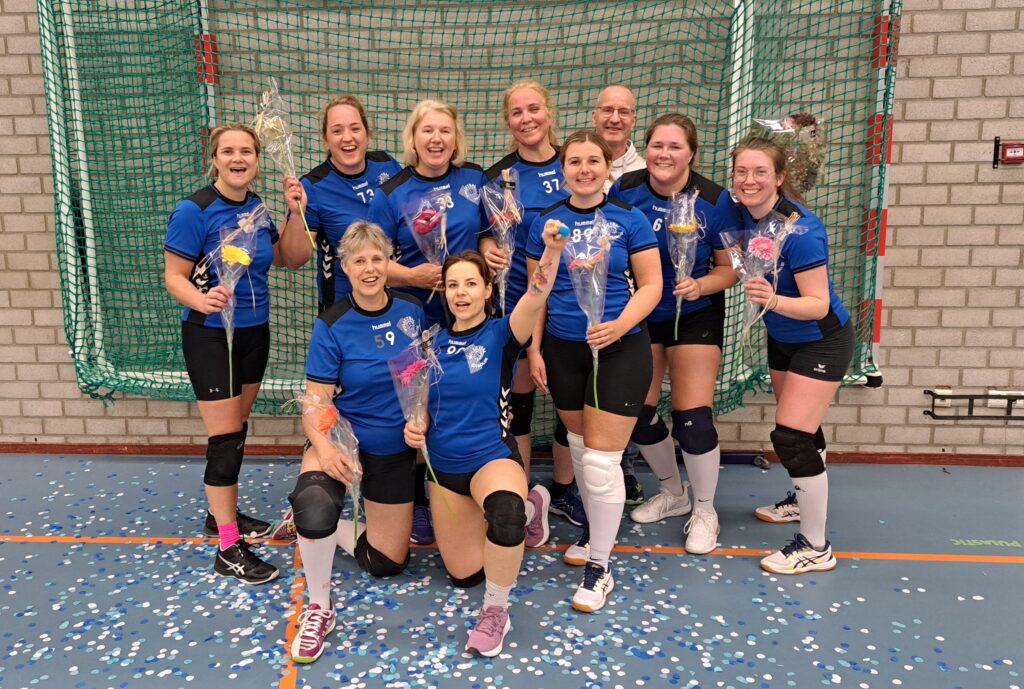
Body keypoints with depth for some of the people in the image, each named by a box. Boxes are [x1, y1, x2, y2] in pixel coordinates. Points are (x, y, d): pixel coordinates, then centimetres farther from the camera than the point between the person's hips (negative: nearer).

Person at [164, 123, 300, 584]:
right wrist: (201, 300, -36)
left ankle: (223, 513, 34)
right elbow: (173, 276, -16)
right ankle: (228, 550, 2)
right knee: (225, 437, -6)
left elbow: (285, 258, 9)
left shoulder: (257, 208, 3)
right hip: (209, 335, -6)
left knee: (238, 430, 16)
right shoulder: (194, 211, -15)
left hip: (254, 331, 7)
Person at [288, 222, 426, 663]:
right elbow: (315, 402, -15)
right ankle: (319, 609, -13)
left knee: (386, 564, 9)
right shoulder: (332, 326, -15)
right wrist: (324, 448, -35)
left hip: (396, 448, 4)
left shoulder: (412, 312, -6)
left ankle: (328, 529, 35)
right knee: (315, 505, -38)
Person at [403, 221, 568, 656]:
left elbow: (534, 298, -31)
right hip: (443, 465, 6)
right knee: (463, 574, 13)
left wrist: (552, 251, -48)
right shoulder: (434, 341, 3)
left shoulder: (500, 334, -10)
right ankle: (522, 507, 39)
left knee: (505, 514, -41)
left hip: (492, 456, -5)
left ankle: (495, 611, -14)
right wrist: (415, 427, -10)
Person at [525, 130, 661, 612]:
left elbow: (651, 285, -3)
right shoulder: (545, 223, 4)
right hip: (563, 350, 4)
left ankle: (599, 567, 10)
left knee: (601, 459, -5)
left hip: (620, 350, -3)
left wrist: (620, 325, -20)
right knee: (579, 448, 15)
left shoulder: (629, 220, -3)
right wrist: (534, 350, 3)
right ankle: (595, 532, 38)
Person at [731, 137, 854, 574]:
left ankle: (816, 548, 6)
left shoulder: (800, 229, -29)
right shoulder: (746, 213, -8)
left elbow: (819, 304, -29)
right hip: (782, 339, 8)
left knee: (791, 437, -10)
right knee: (798, 428, 23)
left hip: (821, 343, -7)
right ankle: (806, 499, 48)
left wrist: (774, 300, -45)